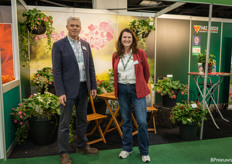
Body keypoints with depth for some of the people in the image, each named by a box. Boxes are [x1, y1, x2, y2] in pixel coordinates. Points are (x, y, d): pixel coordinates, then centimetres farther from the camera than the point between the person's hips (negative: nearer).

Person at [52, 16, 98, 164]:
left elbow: (91, 66, 11)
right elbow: (56, 71, -9)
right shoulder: (59, 45, -6)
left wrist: (93, 86, 6)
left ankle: (82, 146, 35)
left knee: (82, 119, 17)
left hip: (83, 88, 5)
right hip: (68, 89, -5)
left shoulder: (86, 44, 9)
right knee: (65, 123, 5)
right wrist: (60, 92, -15)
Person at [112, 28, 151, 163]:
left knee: (142, 121, -4)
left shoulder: (140, 53, -3)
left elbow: (147, 72, 7)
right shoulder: (116, 56, 5)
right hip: (122, 90, 3)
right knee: (126, 120, 12)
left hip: (137, 90, -2)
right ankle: (127, 148, 29)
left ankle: (144, 152, 16)